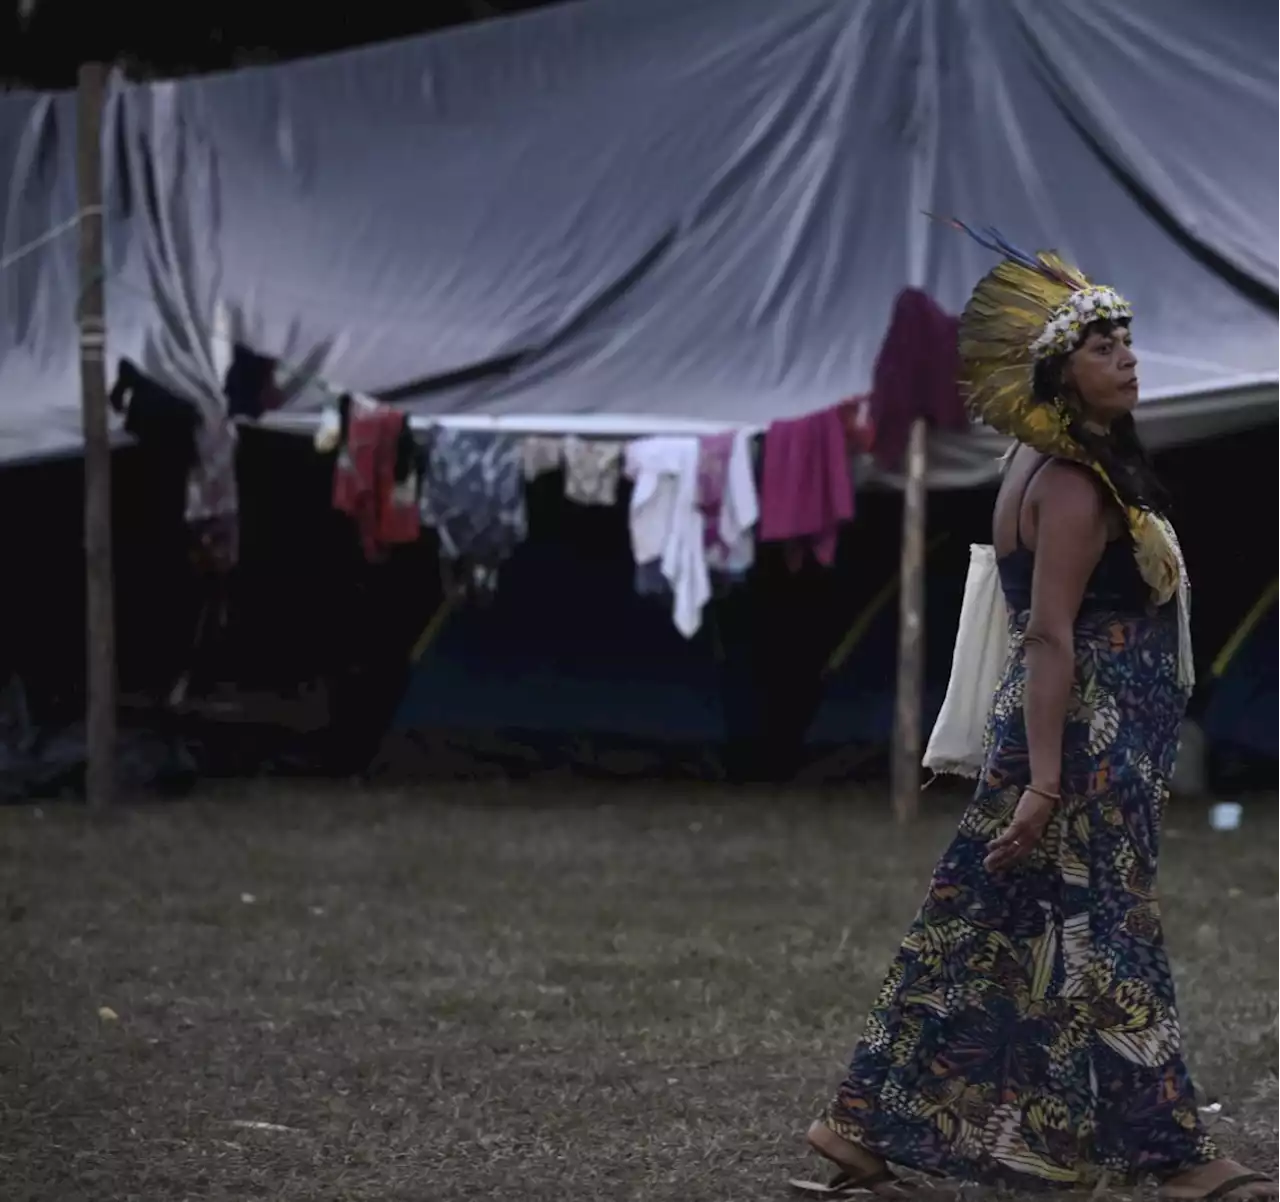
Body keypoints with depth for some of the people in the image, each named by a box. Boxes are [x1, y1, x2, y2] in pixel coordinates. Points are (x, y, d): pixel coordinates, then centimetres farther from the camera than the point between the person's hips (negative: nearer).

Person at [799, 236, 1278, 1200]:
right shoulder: (1075, 485, -16)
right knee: (1108, 945, -2)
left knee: (985, 941, 11)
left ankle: (869, 1123, 13)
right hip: (1083, 744, -10)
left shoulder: (1063, 466, 14)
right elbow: (1049, 637, -23)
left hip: (1090, 741, 10)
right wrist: (1045, 781, -27)